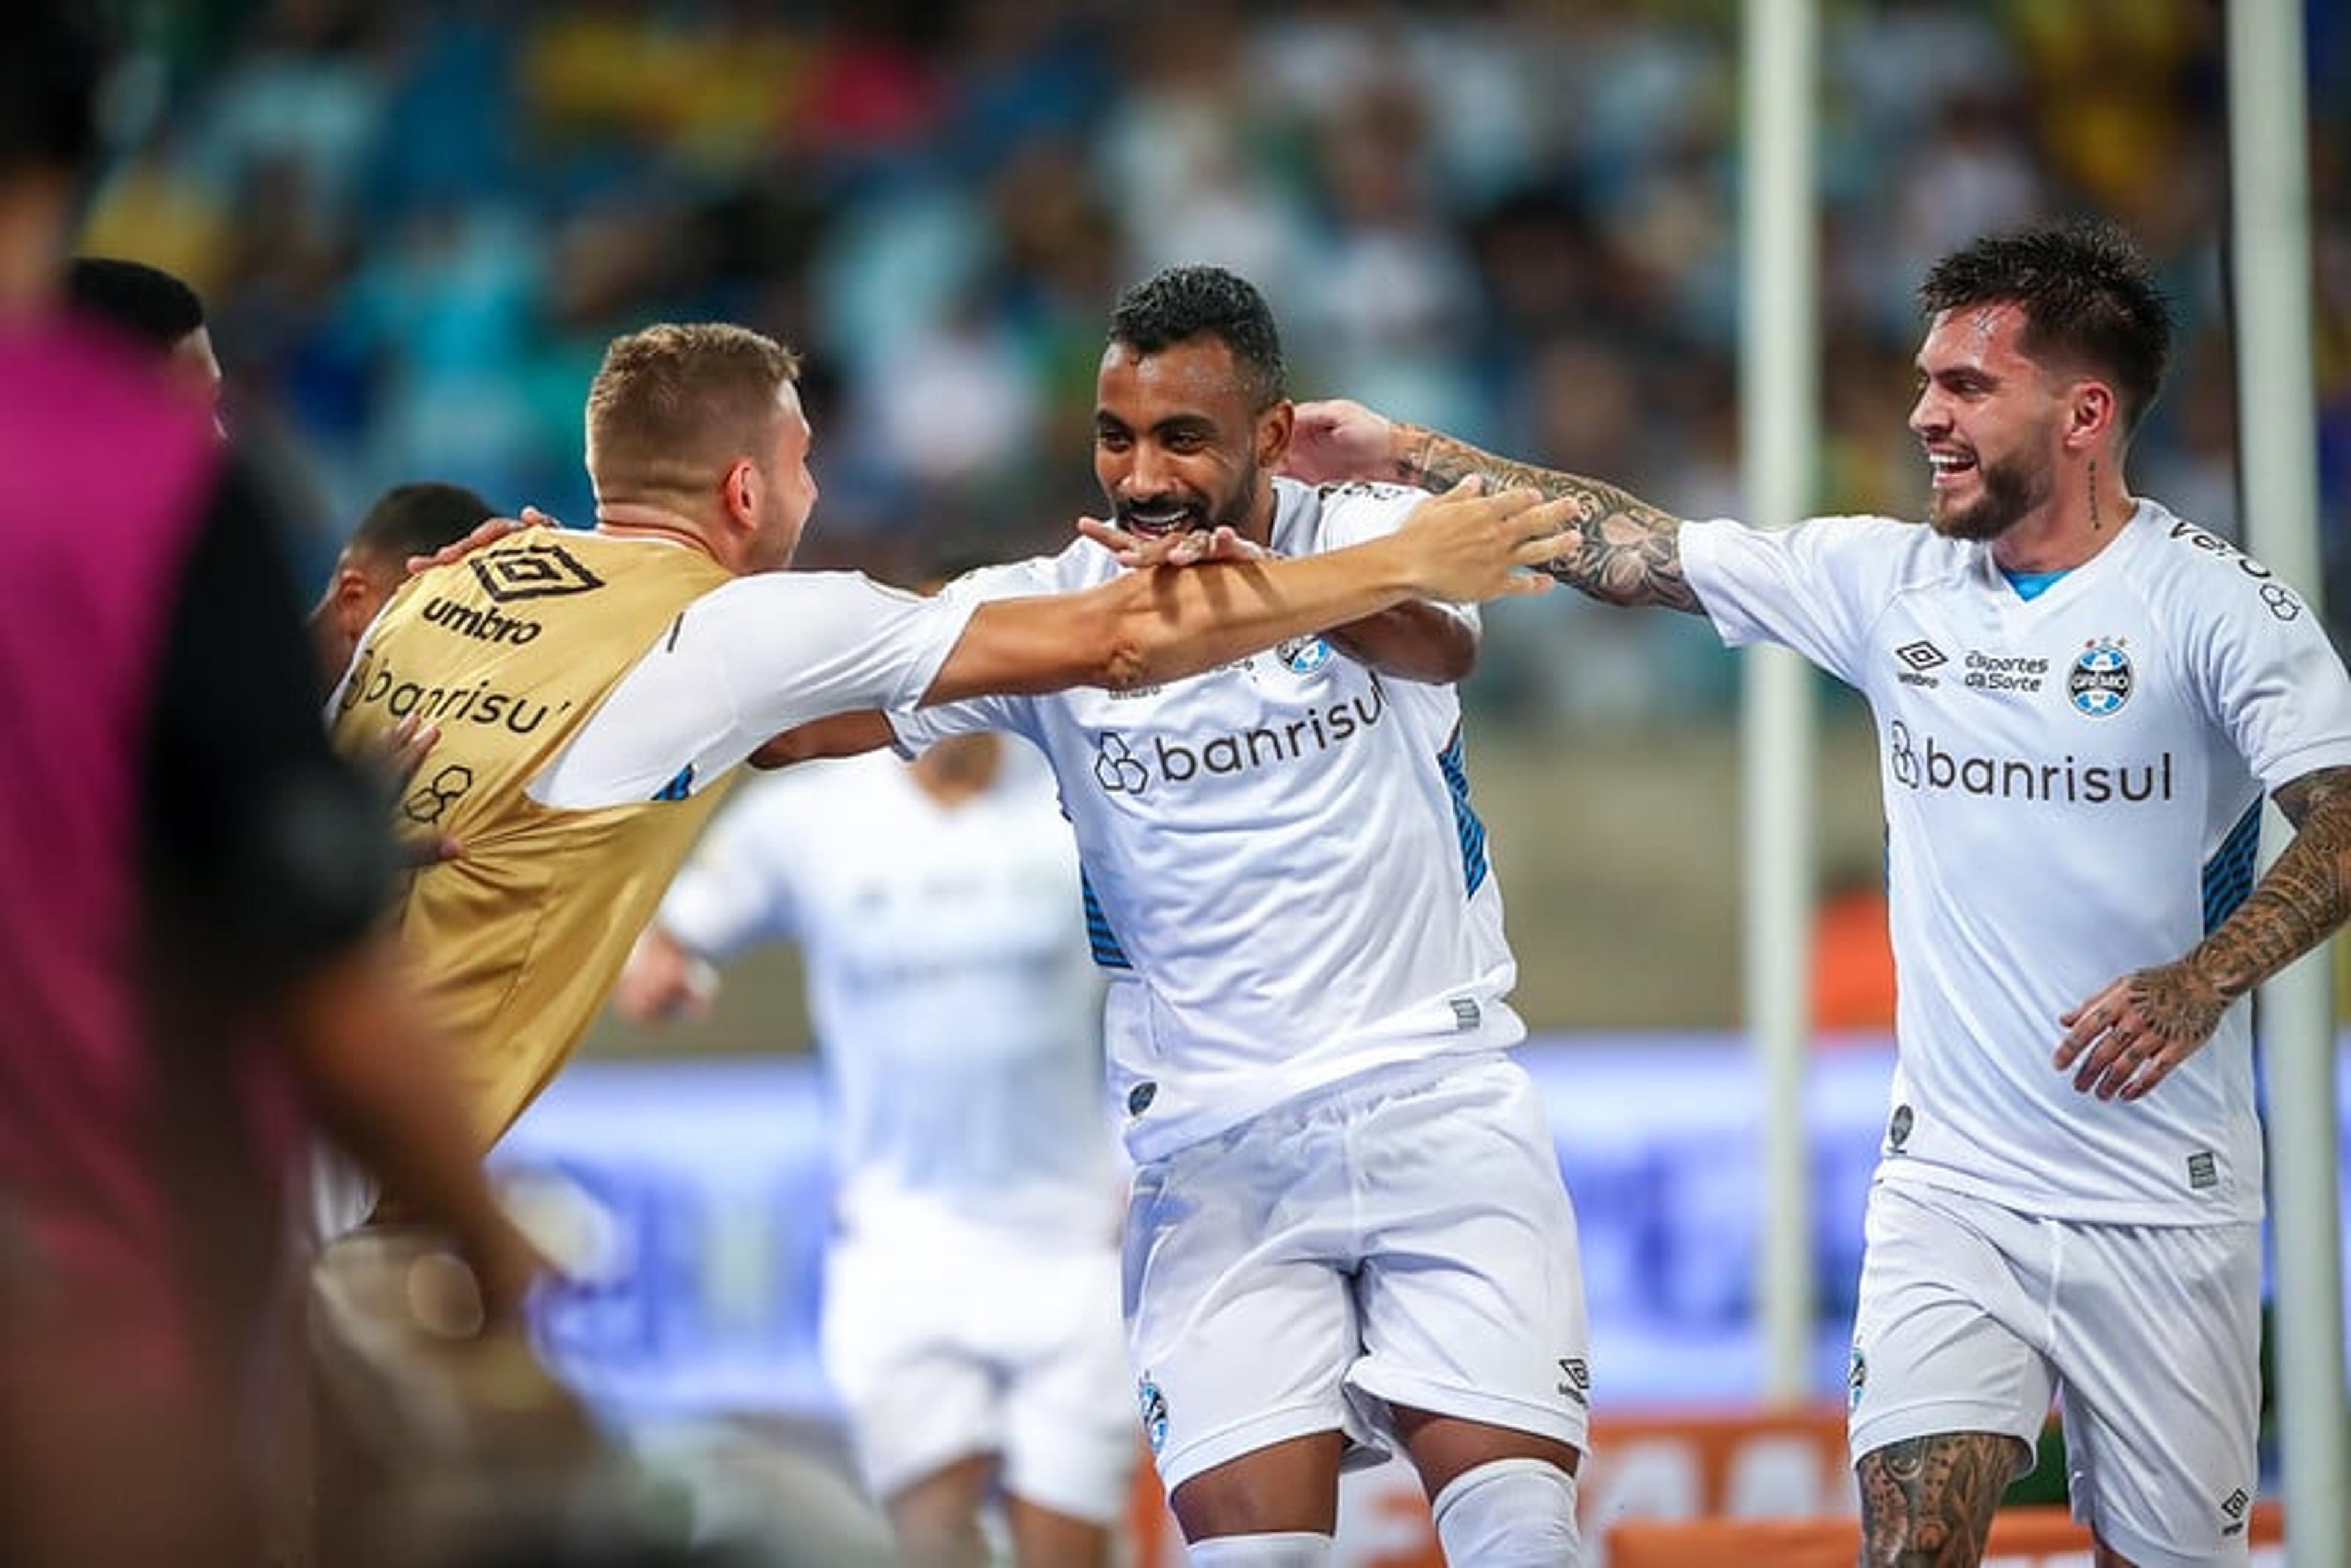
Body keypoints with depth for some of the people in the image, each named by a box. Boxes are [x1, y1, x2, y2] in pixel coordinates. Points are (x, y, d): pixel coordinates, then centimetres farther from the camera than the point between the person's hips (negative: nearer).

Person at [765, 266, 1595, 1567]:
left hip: (1440, 1104, -1)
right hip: (1216, 1154, 1)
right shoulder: (1043, 609, 1)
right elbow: (799, 715, -9)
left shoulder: (1370, 534, -4)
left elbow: (1442, 645, -28)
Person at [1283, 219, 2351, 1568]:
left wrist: (2202, 980, -31)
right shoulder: (1888, 580, 7)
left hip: (2164, 1203, -3)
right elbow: (1632, 550, 12)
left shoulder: (2216, 600, -7)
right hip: (1950, 1189, 3)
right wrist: (1398, 453, 11)